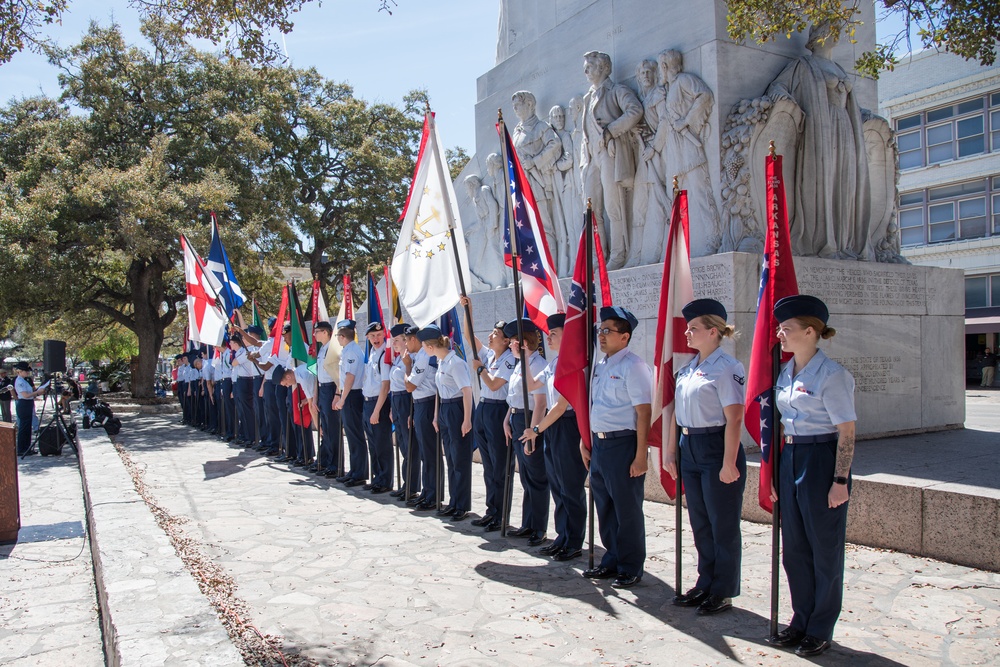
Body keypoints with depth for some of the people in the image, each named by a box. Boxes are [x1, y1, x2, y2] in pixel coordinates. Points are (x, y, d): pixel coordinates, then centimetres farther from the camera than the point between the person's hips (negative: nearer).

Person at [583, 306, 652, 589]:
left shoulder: (633, 366, -13)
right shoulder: (600, 366, 13)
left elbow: (644, 412, -17)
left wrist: (640, 456, -19)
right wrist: (586, 443, 17)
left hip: (622, 445, -8)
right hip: (599, 445, 8)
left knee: (627, 509, 4)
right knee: (605, 507, 16)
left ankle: (631, 568, 18)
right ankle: (612, 560, 31)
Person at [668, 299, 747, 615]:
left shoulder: (727, 367, -14)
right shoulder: (687, 368, 11)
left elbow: (734, 418, -19)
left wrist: (729, 463, -21)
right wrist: (671, 451, 13)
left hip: (716, 449, -8)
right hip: (690, 450, 8)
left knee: (723, 524, 5)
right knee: (699, 523, 16)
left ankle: (723, 592, 18)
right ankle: (705, 584, 29)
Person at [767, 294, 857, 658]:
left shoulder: (831, 374, -14)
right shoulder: (785, 372, 9)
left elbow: (846, 431, -14)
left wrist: (840, 481, -17)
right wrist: (775, 472, 14)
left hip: (822, 459, -8)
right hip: (790, 458, 8)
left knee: (825, 549, 6)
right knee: (794, 548, 14)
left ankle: (821, 630, 21)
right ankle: (801, 621, 30)